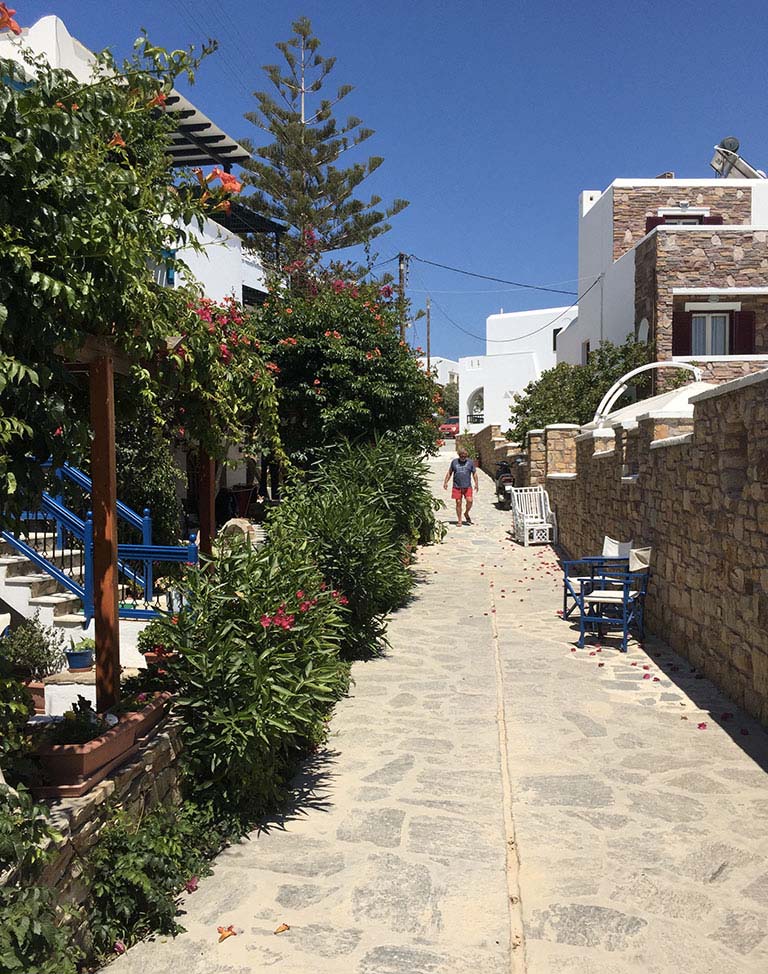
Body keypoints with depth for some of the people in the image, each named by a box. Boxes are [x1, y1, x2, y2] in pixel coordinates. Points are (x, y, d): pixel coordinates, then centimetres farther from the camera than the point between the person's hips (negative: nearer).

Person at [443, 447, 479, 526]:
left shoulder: (470, 462, 5)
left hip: (467, 486, 0)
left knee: (469, 501, -13)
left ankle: (466, 513, 16)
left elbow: (474, 473, 10)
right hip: (457, 486, 0)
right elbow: (449, 473, 14)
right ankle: (459, 520, 10)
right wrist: (445, 482, 7)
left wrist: (476, 484, 1)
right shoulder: (454, 461, 6)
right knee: (458, 503, 0)